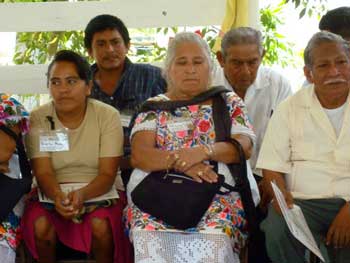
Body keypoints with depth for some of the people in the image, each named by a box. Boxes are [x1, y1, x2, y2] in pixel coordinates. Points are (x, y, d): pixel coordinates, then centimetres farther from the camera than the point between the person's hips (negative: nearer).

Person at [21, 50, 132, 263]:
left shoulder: (108, 116, -10)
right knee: (41, 227, -28)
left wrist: (82, 194, -34)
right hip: (53, 192, 1)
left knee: (101, 226, -31)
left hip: (99, 191, -1)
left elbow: (107, 174, -13)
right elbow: (43, 172, -12)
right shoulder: (37, 119, -6)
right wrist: (58, 195, -35)